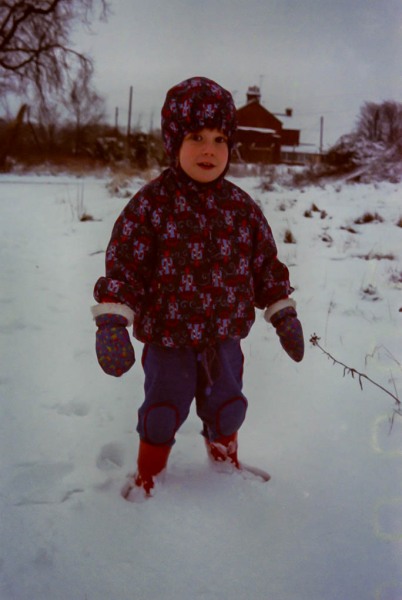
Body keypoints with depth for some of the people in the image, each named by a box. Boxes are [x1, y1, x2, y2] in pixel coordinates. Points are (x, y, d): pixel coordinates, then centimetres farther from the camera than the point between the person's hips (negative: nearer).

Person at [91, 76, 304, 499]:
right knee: (163, 413, 9)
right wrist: (111, 323, -23)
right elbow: (122, 264, -14)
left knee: (227, 408, 19)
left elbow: (266, 265, 9)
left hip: (225, 337, 4)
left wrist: (284, 315, 8)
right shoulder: (151, 203, -12)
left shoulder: (242, 207, -1)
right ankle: (148, 479, 37)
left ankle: (225, 463, 50)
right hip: (167, 337, -3)